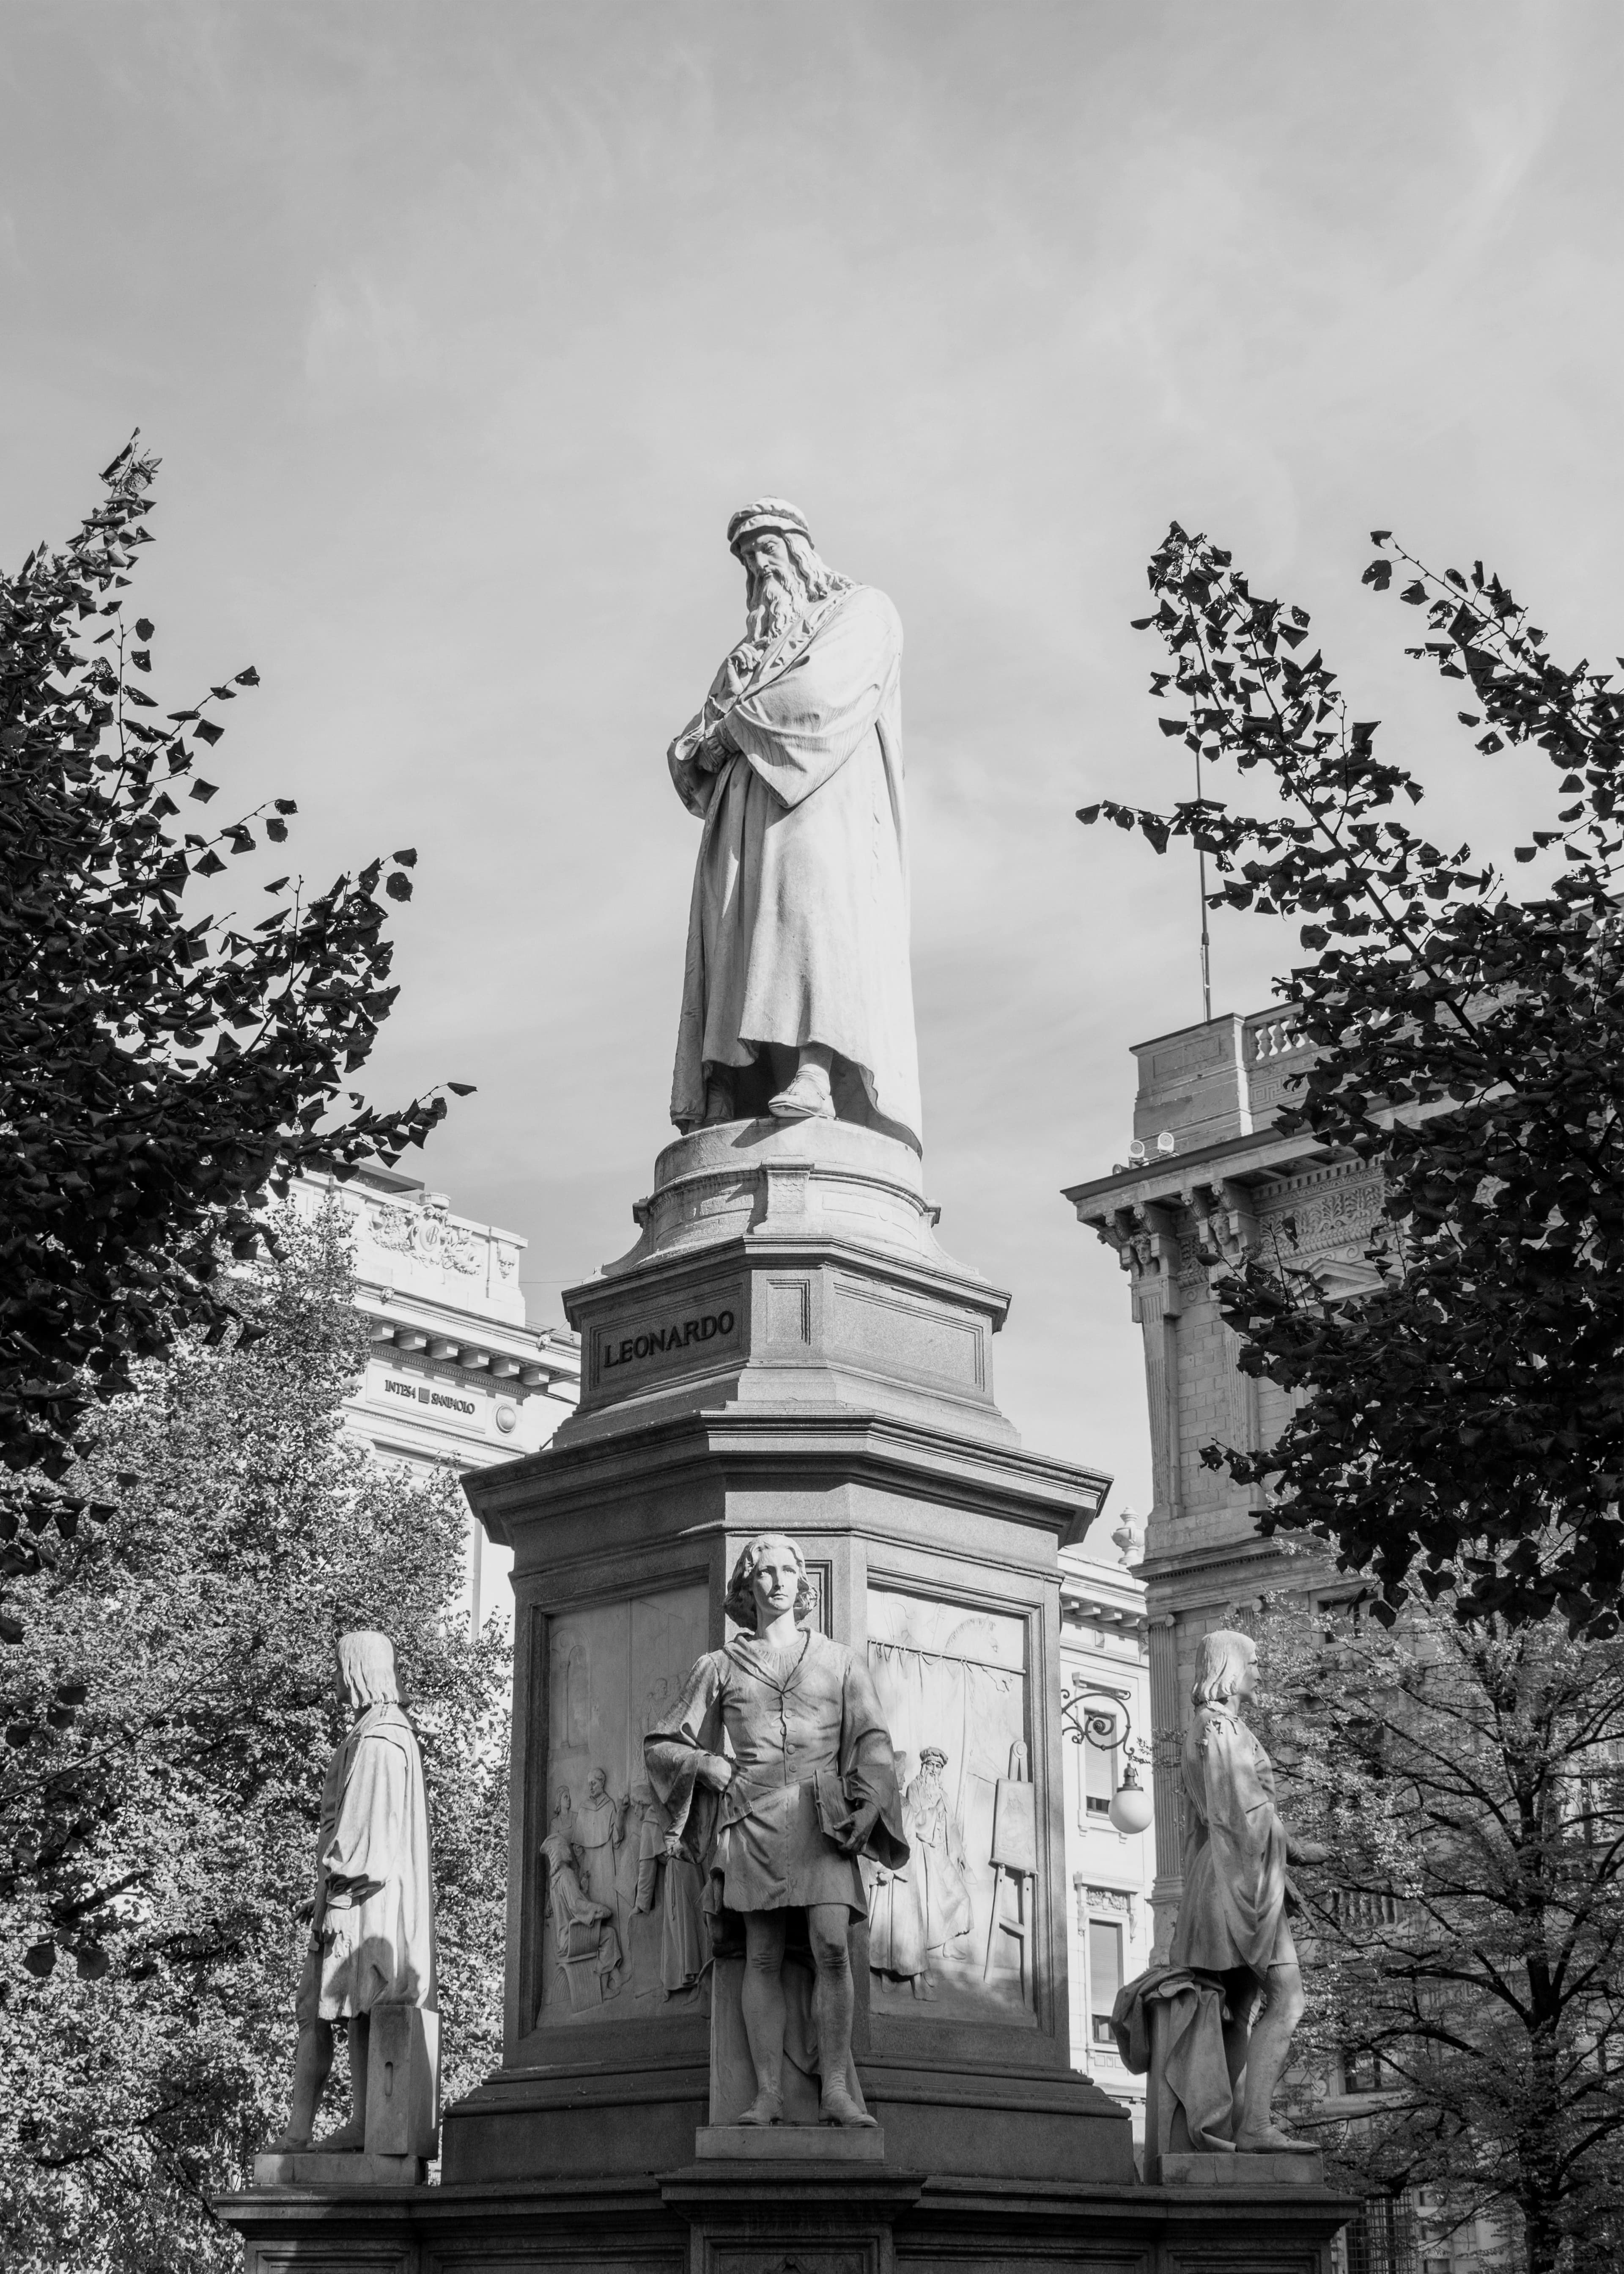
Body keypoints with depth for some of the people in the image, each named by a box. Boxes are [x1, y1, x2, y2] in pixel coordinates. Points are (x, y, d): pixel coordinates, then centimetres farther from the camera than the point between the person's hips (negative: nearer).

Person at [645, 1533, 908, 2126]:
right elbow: (661, 1744, 20)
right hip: (752, 1816, 1)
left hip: (822, 1816, 0)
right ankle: (768, 2095, -5)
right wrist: (707, 1763, 2)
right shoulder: (720, 1667, 16)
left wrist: (869, 1803, -6)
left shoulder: (838, 1661, 16)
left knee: (831, 1946, -16)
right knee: (762, 1959, -5)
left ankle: (836, 2090, -13)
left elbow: (872, 1742, 10)